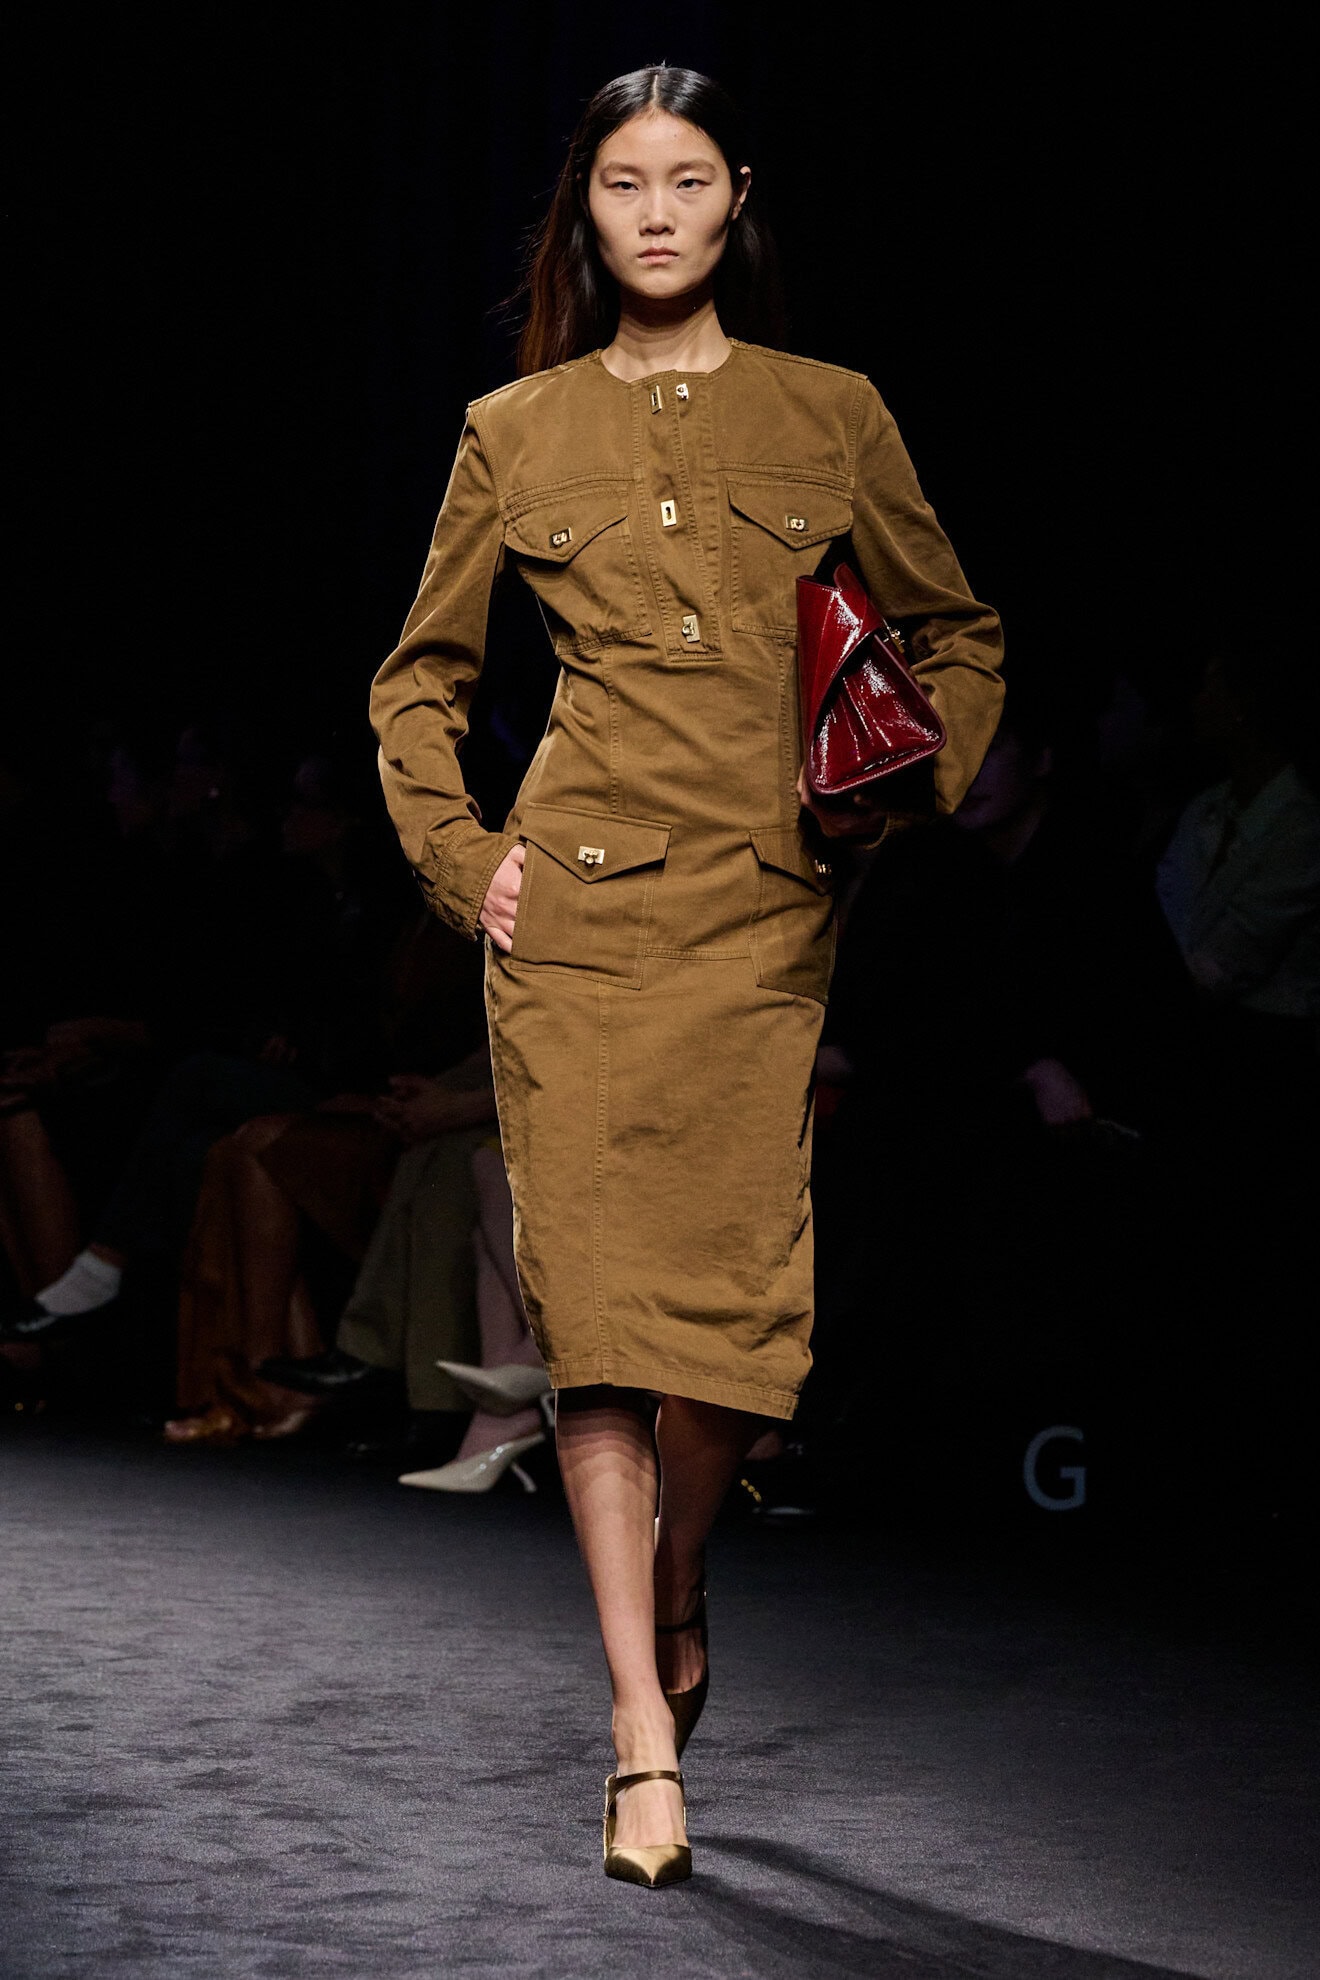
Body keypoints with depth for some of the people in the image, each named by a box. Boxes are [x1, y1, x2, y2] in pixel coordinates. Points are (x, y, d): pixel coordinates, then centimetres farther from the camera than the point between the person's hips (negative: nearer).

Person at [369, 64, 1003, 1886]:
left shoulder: (831, 419, 7)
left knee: (736, 1291, -5)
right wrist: (461, 861, 6)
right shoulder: (516, 435, 8)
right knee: (599, 1301, -7)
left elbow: (958, 637, 19)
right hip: (580, 900, 0)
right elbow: (419, 683, 18)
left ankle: (680, 1594, 26)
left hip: (766, 908, 0)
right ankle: (646, 1736, -5)